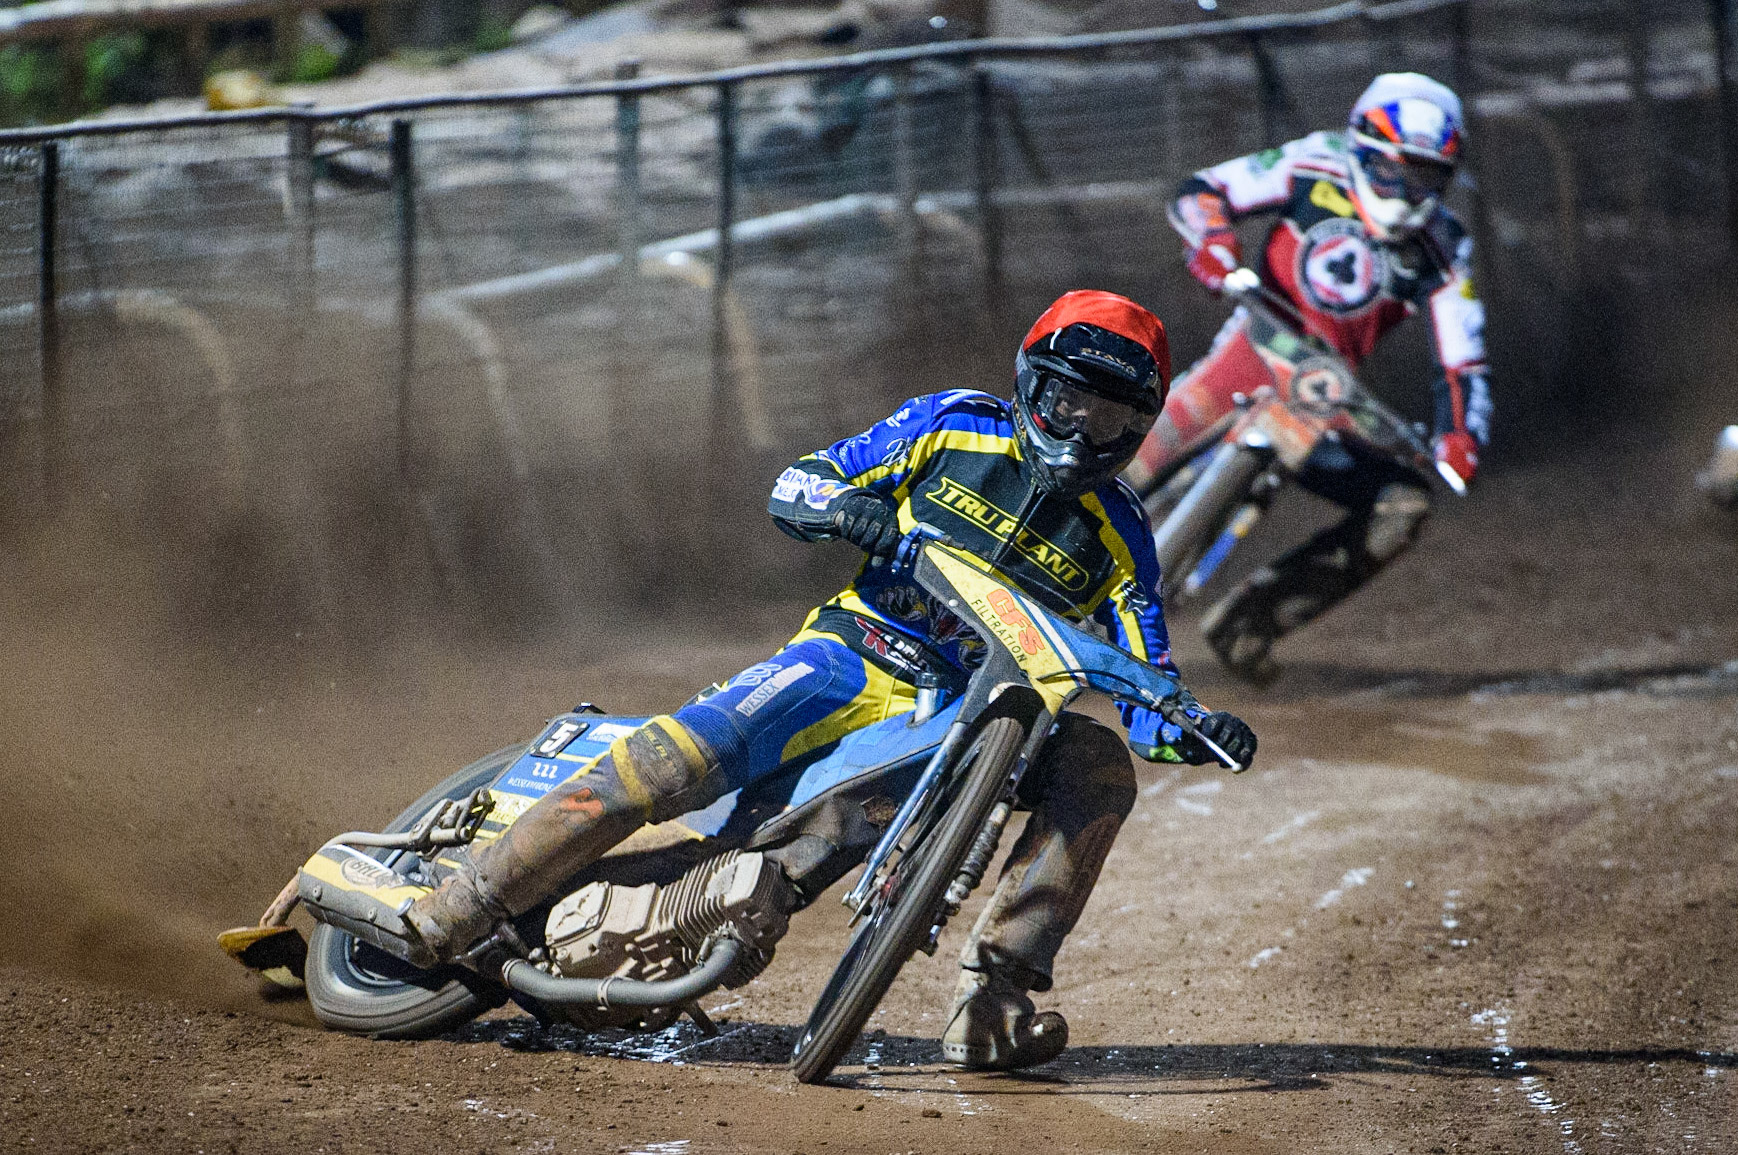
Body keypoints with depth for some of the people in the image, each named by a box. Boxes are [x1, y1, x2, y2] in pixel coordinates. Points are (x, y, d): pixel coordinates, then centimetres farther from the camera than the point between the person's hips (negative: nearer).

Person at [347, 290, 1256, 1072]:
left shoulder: (1117, 537, 7)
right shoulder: (952, 427, 5)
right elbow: (793, 487, 6)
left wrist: (1194, 728, -19)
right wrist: (853, 509, -17)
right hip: (856, 654, -2)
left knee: (1100, 766, -25)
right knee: (676, 758, -26)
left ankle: (990, 1004, -28)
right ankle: (450, 914, -23)